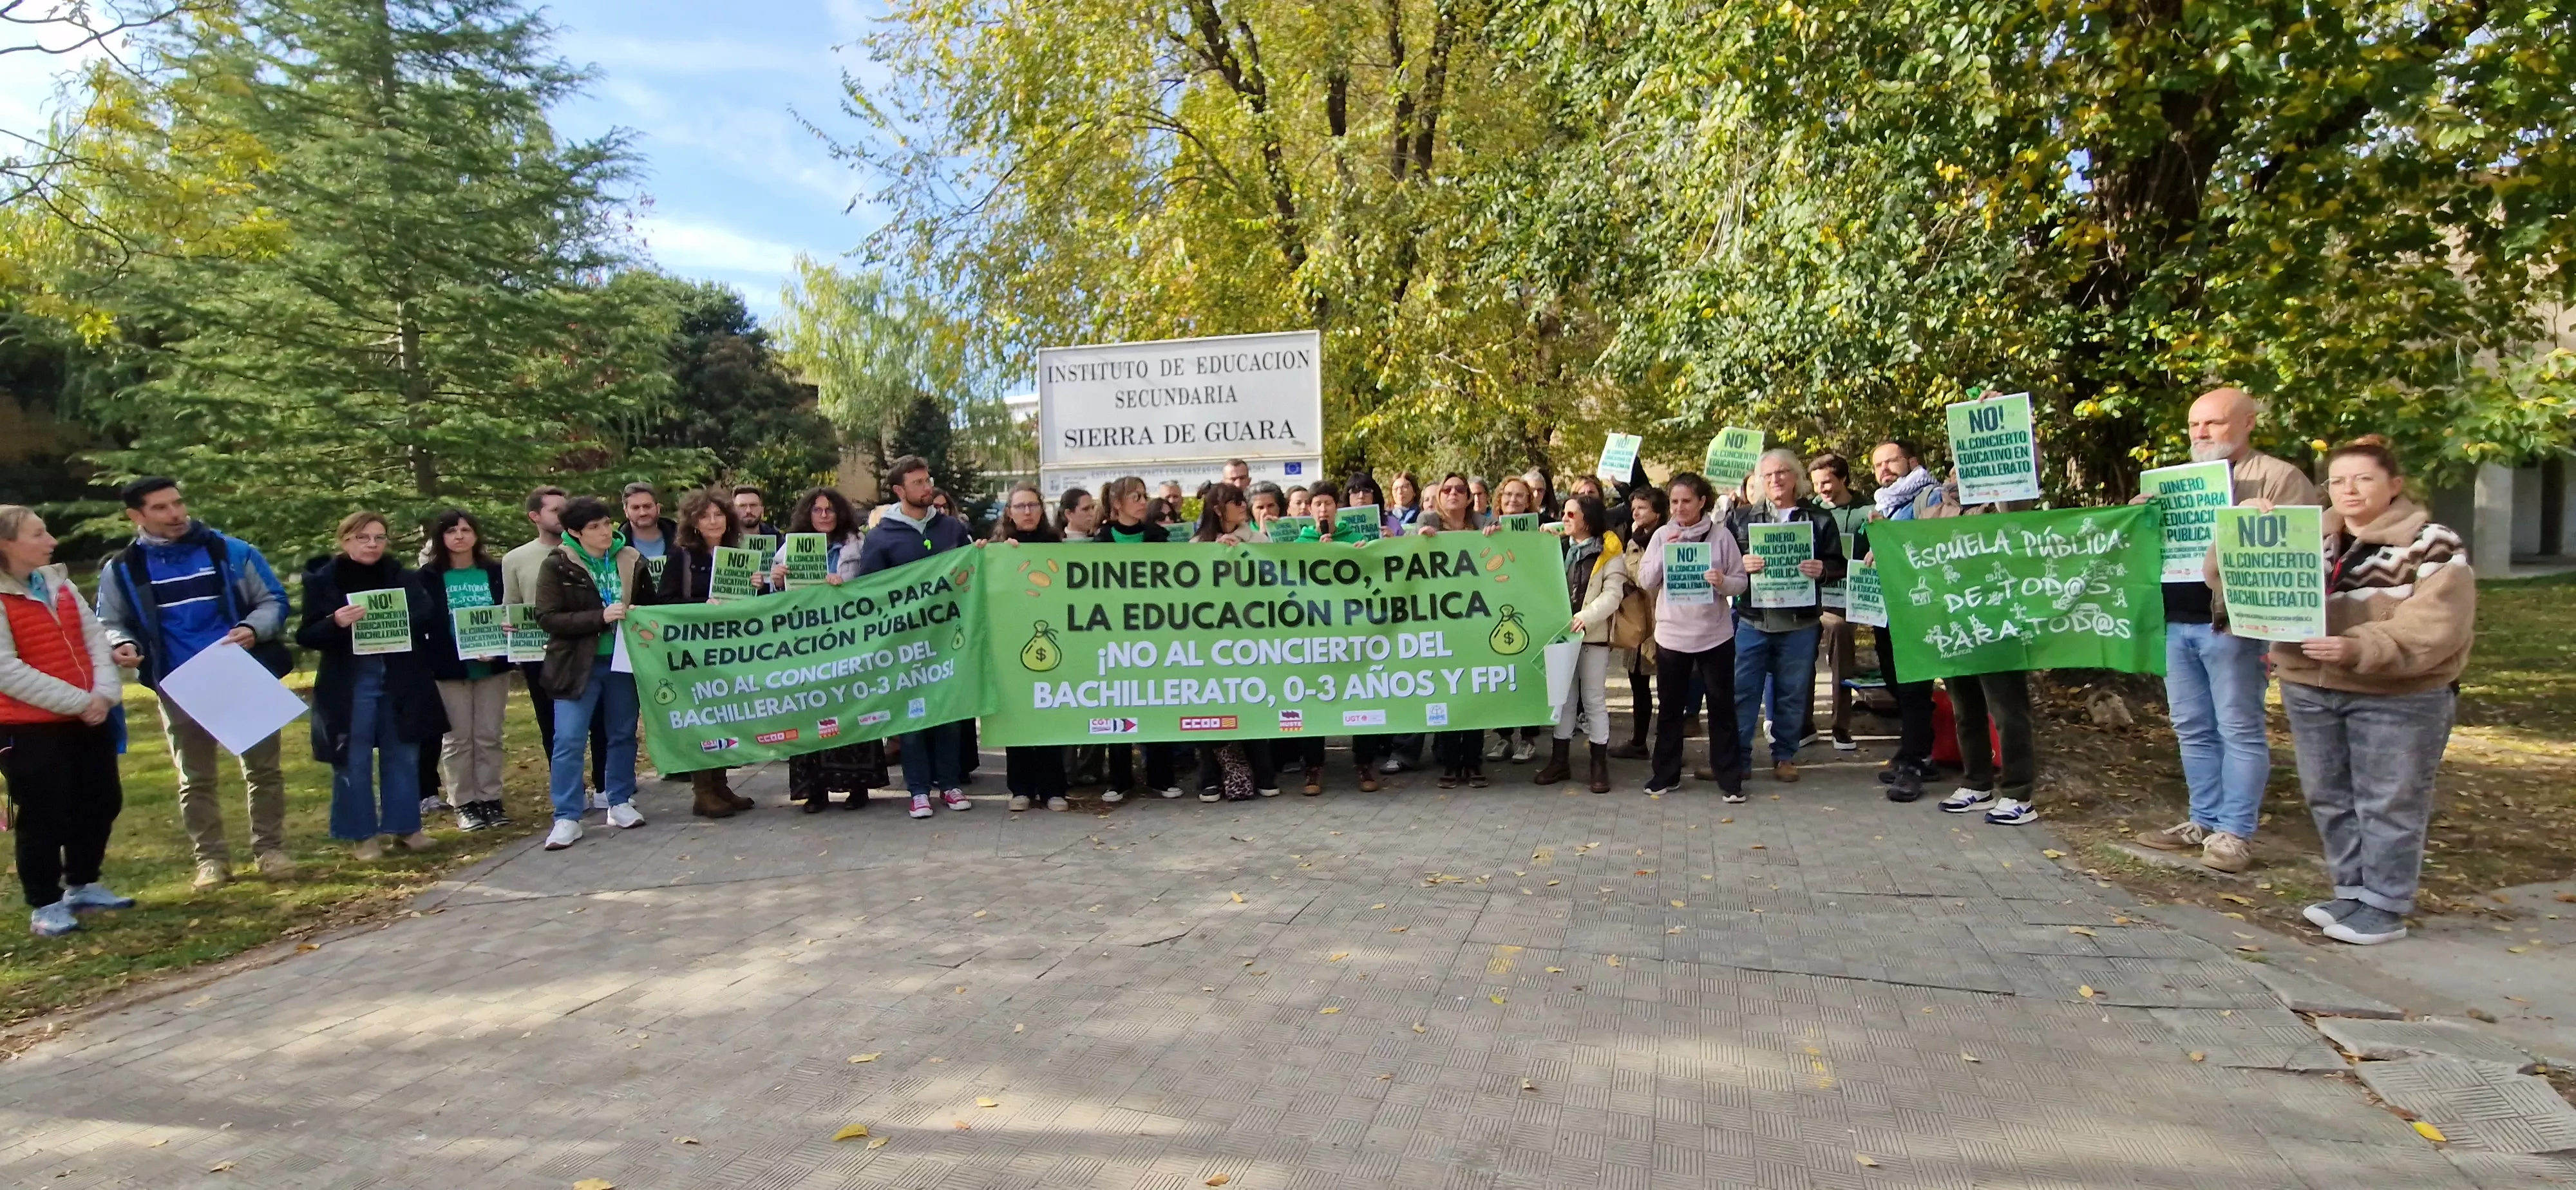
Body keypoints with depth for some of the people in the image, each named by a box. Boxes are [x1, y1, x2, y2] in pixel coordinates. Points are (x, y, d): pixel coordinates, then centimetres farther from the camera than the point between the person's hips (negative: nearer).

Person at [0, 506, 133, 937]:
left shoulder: (59, 582, 10)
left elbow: (96, 639, 6)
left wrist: (105, 693, -9)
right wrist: (77, 700, -19)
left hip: (89, 719, 7)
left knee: (102, 803, 14)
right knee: (44, 818, 2)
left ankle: (82, 886, 30)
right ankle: (45, 905, 15)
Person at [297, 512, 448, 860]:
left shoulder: (401, 576, 6)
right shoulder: (323, 579, -2)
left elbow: (427, 620, 8)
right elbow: (306, 636, -5)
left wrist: (404, 622, -13)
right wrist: (335, 623, -24)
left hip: (400, 679, 3)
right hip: (350, 682, -3)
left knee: (402, 755, 9)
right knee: (355, 760, 3)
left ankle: (405, 826, 19)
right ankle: (361, 834, 14)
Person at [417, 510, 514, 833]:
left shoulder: (496, 572, 7)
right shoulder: (429, 576, 1)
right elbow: (423, 621, -6)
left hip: (493, 666, 2)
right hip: (450, 668, -2)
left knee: (489, 736, 8)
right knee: (458, 738, 4)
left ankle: (490, 799, 16)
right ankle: (463, 803, 12)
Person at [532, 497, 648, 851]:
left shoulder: (631, 561, 4)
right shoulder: (557, 566, -5)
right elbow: (547, 618, -12)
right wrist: (600, 617, -22)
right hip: (577, 663, -3)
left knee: (623, 735, 11)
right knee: (569, 740, -5)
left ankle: (620, 803, 25)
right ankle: (567, 818, 2)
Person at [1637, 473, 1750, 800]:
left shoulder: (1721, 537, -3)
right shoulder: (1662, 536, 1)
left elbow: (1742, 582, -2)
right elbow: (1645, 581, -2)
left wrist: (1723, 582, -22)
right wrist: (1665, 553, -15)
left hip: (1715, 635, -1)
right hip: (1671, 634, 2)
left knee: (1722, 706, 5)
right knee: (1670, 707, 11)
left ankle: (1730, 778, 13)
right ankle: (1666, 774, 22)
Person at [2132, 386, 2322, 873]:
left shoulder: (2279, 478, -1)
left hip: (2232, 624, -6)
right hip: (2176, 623, 6)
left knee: (2239, 729, -1)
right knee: (2193, 729, 11)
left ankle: (2234, 832, 5)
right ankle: (2205, 821, 20)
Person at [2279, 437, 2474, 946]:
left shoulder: (2431, 545, -6)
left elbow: (2433, 624, -18)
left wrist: (2360, 649, -32)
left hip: (2398, 697, -5)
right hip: (2310, 691, 6)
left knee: (2388, 805, 1)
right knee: (2329, 799, 12)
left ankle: (2384, 908, 11)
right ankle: (2352, 892, 26)